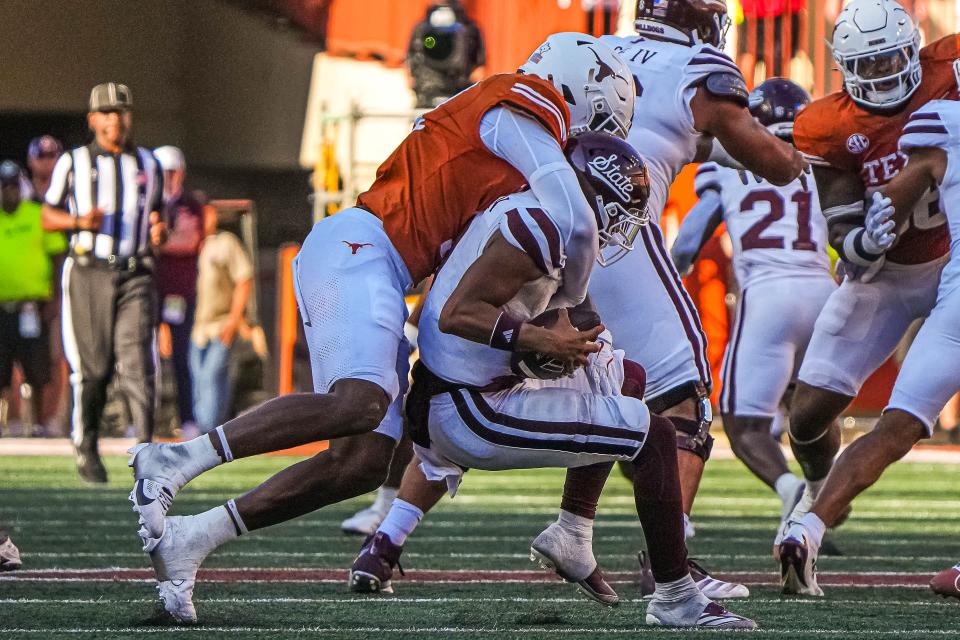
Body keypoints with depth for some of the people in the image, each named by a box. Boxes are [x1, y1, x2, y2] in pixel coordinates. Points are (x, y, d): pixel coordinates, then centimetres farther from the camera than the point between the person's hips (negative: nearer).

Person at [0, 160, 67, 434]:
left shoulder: (40, 216, 4)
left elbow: (57, 257, 5)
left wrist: (52, 301, -2)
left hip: (32, 306, -1)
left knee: (37, 374, 0)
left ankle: (38, 421, 9)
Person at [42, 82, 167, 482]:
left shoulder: (148, 165, 16)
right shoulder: (73, 163, 7)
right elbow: (48, 217, 10)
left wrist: (159, 233, 0)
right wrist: (80, 221, -10)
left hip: (135, 276, 2)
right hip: (89, 273, -1)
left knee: (137, 364, -11)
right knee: (92, 367, -2)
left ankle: (145, 449, -13)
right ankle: (86, 449, 13)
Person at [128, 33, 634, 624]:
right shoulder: (522, 113, -1)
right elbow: (579, 224, -11)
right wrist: (571, 307, 6)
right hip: (357, 249, -10)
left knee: (368, 459, 0)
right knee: (358, 404, -30)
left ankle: (192, 537, 1)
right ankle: (175, 461, -30)